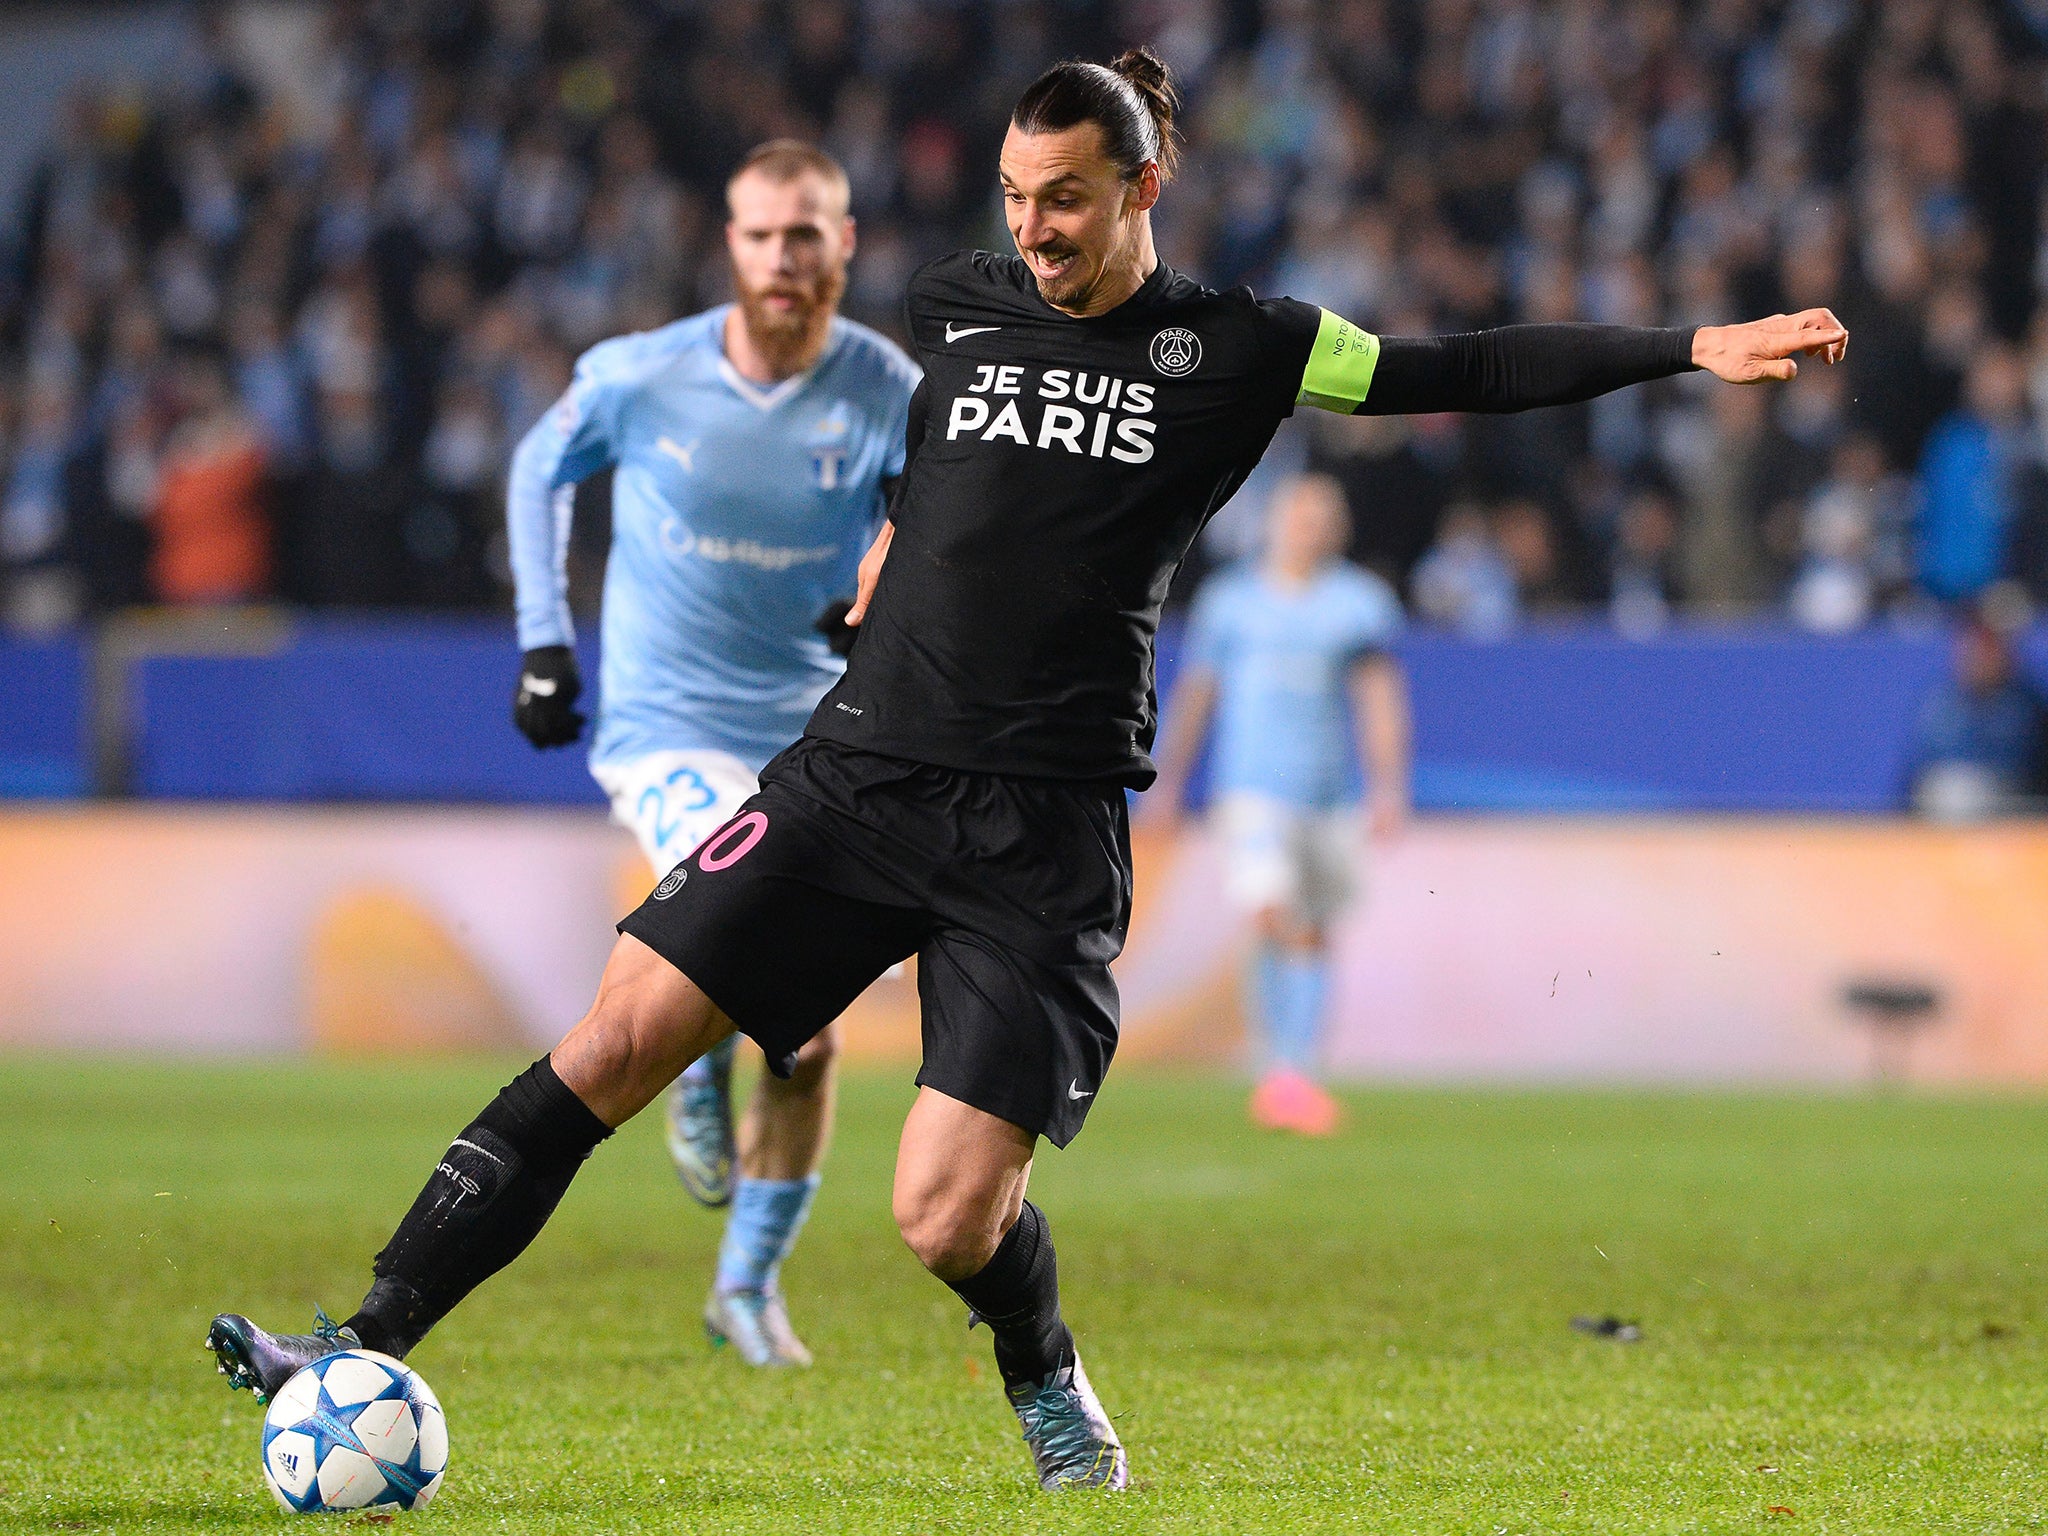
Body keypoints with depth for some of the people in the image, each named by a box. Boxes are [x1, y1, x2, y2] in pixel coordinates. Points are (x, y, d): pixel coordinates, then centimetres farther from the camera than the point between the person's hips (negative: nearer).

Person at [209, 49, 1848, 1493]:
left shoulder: (1235, 348, 1)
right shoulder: (954, 301, 11)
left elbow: (1466, 371, 2)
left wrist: (1689, 349, -2)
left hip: (1040, 832, -3)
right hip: (861, 768, 3)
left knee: (952, 1219, -12)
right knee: (620, 1038, -9)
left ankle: (1052, 1393, 22)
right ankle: (361, 1359, -7)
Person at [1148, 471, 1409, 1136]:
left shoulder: (1360, 601, 4)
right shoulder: (1230, 599, 7)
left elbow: (1380, 695, -4)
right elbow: (1194, 693, 15)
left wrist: (1388, 787, -15)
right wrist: (1168, 779, 15)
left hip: (1331, 795, 2)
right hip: (1254, 787, -2)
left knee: (1313, 937, 6)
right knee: (1276, 923, -16)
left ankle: (1295, 1076, 14)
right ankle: (1284, 1070, -10)